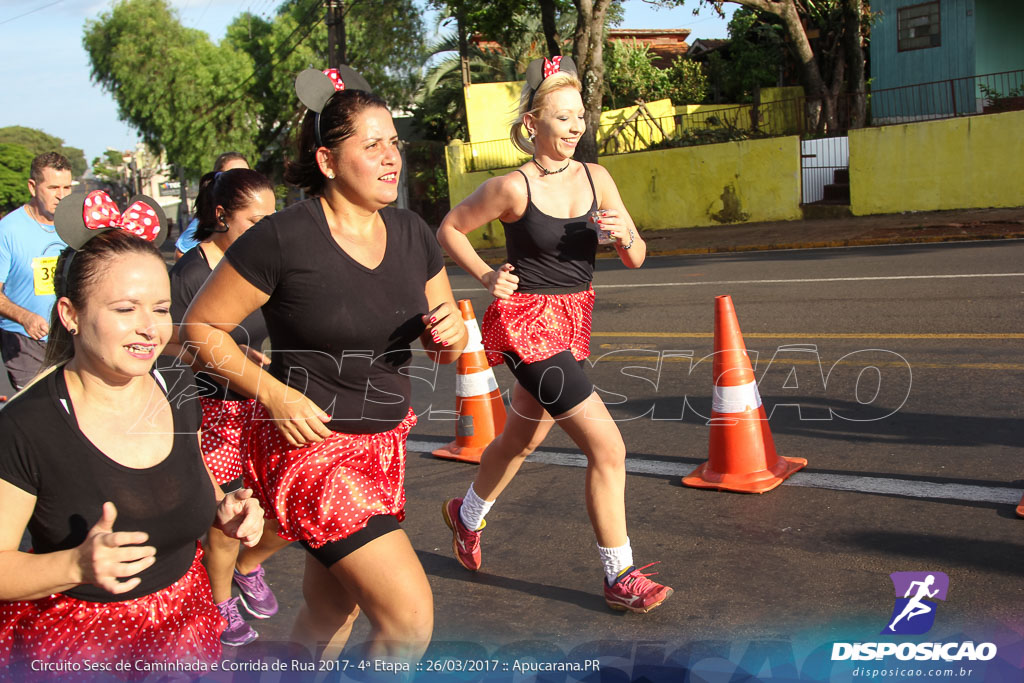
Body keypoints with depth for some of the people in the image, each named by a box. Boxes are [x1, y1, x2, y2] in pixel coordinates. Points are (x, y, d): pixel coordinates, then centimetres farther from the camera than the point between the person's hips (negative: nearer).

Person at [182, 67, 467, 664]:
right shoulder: (282, 239, -15)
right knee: (411, 619, -11)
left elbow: (445, 346, 12)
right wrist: (273, 392, -17)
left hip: (386, 441, 7)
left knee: (331, 614, 18)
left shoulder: (413, 234, 3)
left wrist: (451, 334, -12)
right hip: (313, 443, -6)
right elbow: (200, 325, -6)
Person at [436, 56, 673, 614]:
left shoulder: (595, 179, 1)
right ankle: (621, 577, 2)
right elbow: (449, 229, 0)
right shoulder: (514, 187, -14)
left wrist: (625, 235, -18)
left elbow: (636, 260, 3)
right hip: (528, 323, -7)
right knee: (607, 446, -13)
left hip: (571, 324, 7)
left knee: (521, 439, 24)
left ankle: (467, 515, 51)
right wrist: (487, 277, -10)